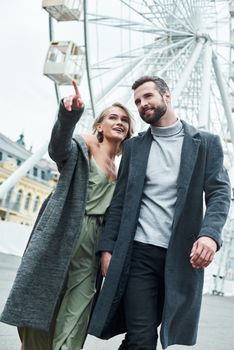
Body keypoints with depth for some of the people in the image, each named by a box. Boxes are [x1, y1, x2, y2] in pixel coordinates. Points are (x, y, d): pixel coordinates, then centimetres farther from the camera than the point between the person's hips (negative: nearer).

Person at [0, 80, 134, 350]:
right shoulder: (86, 145, 2)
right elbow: (59, 147, -20)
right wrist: (68, 116, -39)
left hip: (92, 244, 5)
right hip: (62, 237, -4)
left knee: (71, 328, 0)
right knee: (41, 307, 0)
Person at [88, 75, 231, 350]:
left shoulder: (206, 143, 8)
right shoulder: (134, 146, 14)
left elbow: (219, 193, -1)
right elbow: (119, 200, 11)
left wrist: (209, 233, -20)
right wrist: (107, 247, 0)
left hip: (182, 254, -1)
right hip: (139, 252, 1)